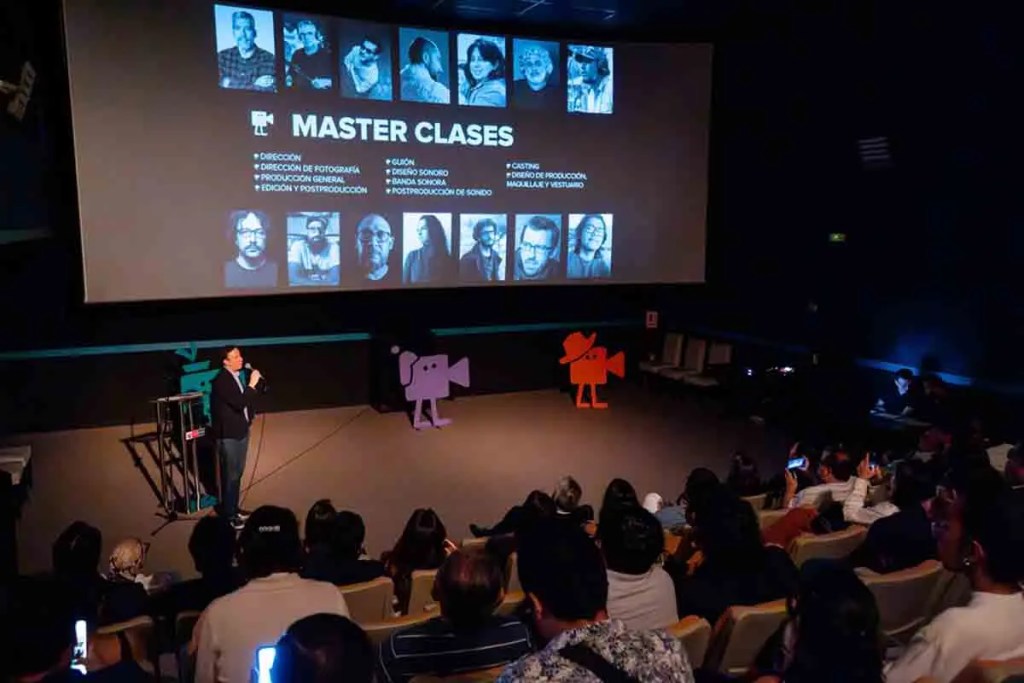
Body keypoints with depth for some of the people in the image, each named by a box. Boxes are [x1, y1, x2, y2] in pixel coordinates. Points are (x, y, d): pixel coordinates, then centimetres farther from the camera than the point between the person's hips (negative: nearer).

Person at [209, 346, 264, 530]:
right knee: (230, 475, 2)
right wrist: (252, 384, -25)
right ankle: (229, 515, 14)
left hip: (241, 431, 8)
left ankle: (234, 508, 32)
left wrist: (249, 417, 9)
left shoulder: (239, 376, 4)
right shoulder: (221, 380, -21)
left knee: (238, 473, 18)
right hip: (228, 434, -8)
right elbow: (239, 403, -29)